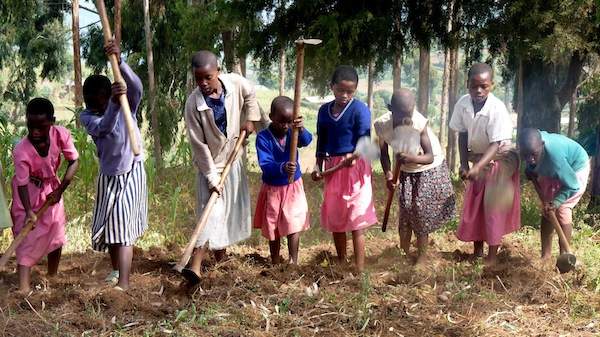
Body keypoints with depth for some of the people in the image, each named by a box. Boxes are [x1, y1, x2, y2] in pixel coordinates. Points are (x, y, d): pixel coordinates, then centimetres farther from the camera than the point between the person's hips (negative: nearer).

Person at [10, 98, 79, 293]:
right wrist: (29, 212, -37)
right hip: (29, 191, -4)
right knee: (26, 235, -11)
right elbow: (22, 185, -27)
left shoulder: (61, 135, -26)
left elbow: (74, 161, -14)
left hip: (52, 187, 4)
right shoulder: (21, 151, -33)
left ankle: (52, 276, 33)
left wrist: (60, 190, -18)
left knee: (56, 233, 12)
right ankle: (24, 287, -15)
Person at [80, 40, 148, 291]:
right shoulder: (87, 116, -10)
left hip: (131, 171, -3)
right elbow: (104, 127, -33)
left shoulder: (128, 104, -12)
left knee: (123, 224, -13)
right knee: (110, 223, 16)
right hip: (108, 175, 3)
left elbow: (136, 87, -34)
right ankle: (116, 269, 38)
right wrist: (114, 103, -52)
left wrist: (119, 61, -50)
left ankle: (123, 282, -17)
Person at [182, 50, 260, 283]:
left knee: (233, 209, 13)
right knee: (211, 212, -13)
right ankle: (196, 266, -15)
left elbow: (250, 95, 12)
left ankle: (220, 255, 30)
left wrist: (250, 119, 1)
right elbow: (199, 145, -18)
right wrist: (211, 177, -18)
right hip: (210, 164, -5)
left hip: (233, 159, 5)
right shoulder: (193, 104, -23)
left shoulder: (235, 83, -15)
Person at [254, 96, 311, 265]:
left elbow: (306, 141, -32)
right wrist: (282, 168, -48)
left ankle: (293, 262, 8)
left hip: (293, 187, 1)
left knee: (293, 226, 0)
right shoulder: (263, 137, -18)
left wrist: (301, 129, -55)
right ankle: (275, 263, 30)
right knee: (273, 229, 14)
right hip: (272, 189, -1)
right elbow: (265, 164, -28)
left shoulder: (293, 132, -11)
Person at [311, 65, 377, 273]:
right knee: (335, 219, 14)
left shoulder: (360, 109, -10)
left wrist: (354, 155, -33)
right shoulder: (324, 110, 7)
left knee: (356, 221, -5)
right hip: (332, 167, 6)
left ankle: (359, 269, 0)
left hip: (355, 167, -6)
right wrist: (318, 166, 9)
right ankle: (341, 264, 28)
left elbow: (364, 138, -15)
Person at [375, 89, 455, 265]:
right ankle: (404, 253, 11)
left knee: (421, 208, -6)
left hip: (429, 168, -3)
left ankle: (421, 257, 6)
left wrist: (412, 158, -50)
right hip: (405, 171, 3)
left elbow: (430, 157, -31)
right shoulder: (381, 125, -24)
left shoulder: (419, 123, -35)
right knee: (405, 207, -3)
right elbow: (384, 153, -8)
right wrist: (388, 174, -25)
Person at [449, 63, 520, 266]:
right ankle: (477, 251, 21)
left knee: (494, 206, -8)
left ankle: (492, 256, 0)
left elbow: (495, 145, -30)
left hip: (500, 159, -5)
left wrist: (477, 167, -41)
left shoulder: (497, 109, -29)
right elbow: (463, 135, -3)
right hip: (478, 159, 5)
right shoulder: (463, 104, -15)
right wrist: (464, 165, -8)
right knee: (474, 204, 8)